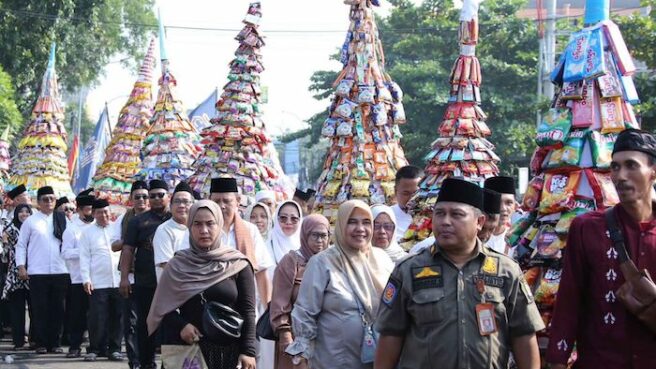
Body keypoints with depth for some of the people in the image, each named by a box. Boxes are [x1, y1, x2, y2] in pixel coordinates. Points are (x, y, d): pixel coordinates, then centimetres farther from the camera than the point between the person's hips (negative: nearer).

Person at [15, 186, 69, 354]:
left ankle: (55, 343, 11)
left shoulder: (62, 220, 10)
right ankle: (41, 343, 7)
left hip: (60, 271, 2)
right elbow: (21, 245, 6)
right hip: (37, 272, -2)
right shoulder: (31, 221, 5)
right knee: (40, 309, 0)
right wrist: (21, 267, -3)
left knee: (58, 309, 4)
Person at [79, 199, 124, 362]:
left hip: (119, 281, 2)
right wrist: (86, 279, -7)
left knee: (117, 317, 4)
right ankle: (95, 349, 5)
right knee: (97, 318, -4)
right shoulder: (87, 232, 6)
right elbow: (84, 257, 2)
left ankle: (114, 348, 12)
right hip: (98, 283, -2)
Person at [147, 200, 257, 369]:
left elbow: (247, 311, 0)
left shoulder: (237, 264, 2)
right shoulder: (177, 265, 7)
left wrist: (248, 351, -8)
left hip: (228, 351, -1)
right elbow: (163, 308, 10)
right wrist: (180, 326, -10)